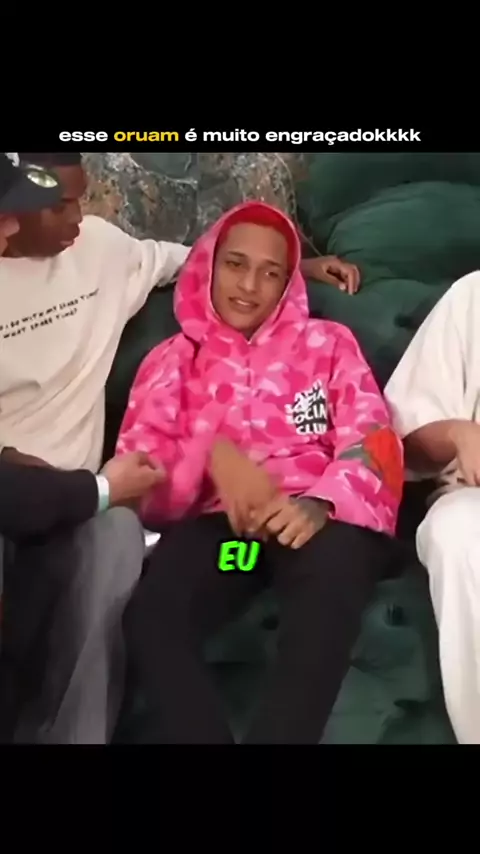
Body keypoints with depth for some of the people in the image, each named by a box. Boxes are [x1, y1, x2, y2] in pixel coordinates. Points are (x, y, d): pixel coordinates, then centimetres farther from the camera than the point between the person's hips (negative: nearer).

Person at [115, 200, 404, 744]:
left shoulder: (328, 343, 21)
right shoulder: (172, 359, 22)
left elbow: (374, 443, 6)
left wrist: (318, 505, -17)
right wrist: (213, 455, -13)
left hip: (315, 516, 0)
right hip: (215, 520, 1)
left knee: (330, 574, -39)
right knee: (148, 615, -33)